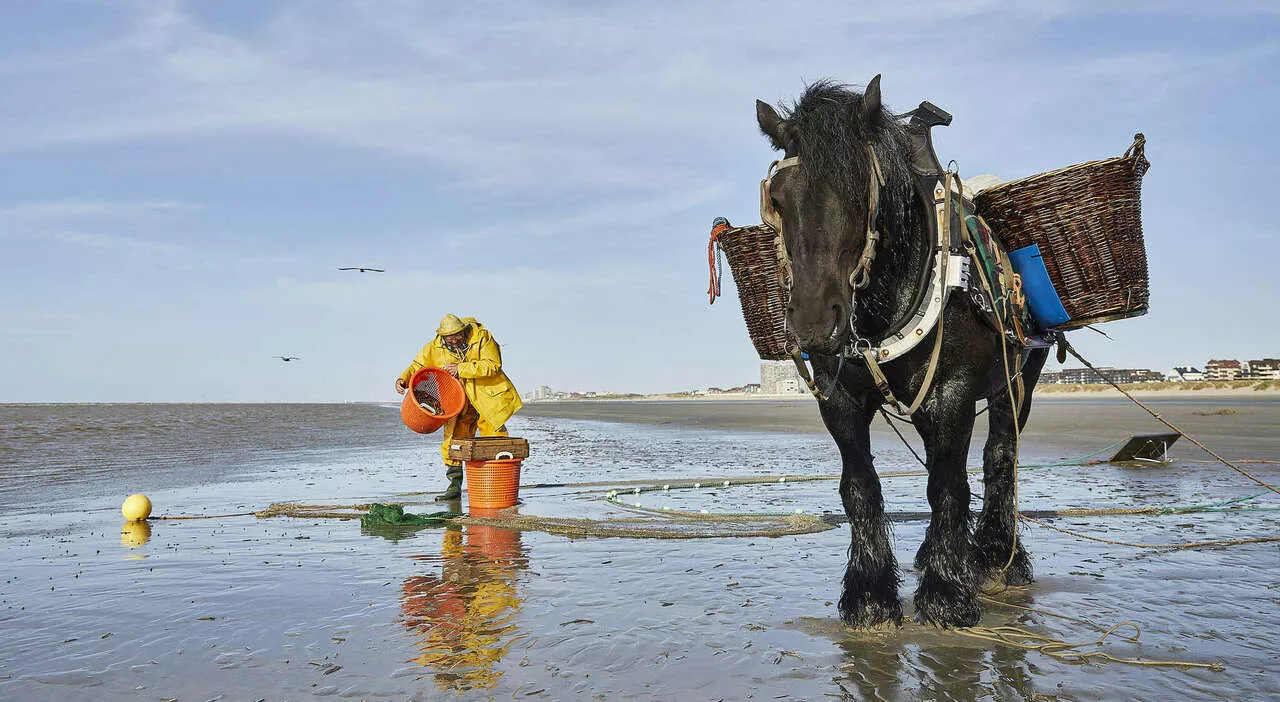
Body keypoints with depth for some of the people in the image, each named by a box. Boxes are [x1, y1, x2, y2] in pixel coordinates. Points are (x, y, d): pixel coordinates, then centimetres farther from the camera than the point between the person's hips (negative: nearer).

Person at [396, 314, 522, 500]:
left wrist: (461, 369, -26)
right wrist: (404, 379, -15)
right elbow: (418, 366, 6)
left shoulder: (482, 337, -14)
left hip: (487, 396, -3)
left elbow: (493, 364, -21)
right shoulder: (435, 347, -3)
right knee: (452, 441, -3)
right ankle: (455, 486, 8)